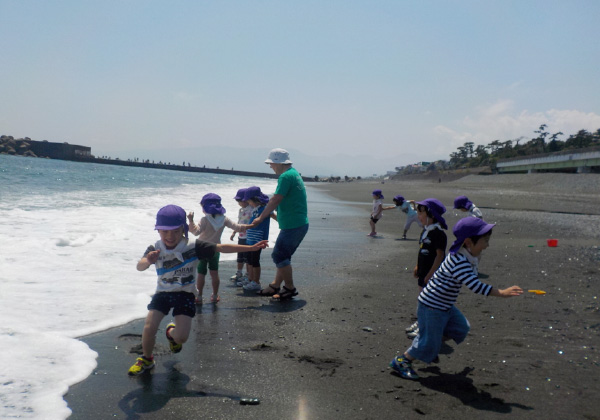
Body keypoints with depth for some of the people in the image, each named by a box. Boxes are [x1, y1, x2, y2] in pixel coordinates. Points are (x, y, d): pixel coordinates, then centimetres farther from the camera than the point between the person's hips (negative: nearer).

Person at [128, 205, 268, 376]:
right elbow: (140, 267, -26)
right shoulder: (155, 249, -11)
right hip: (163, 292, 1)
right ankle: (146, 359, 18)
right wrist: (148, 260, -52)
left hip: (185, 294, -1)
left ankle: (171, 333, 31)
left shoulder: (193, 246, -14)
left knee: (181, 337, -10)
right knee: (149, 328, -14)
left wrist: (251, 248, -20)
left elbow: (221, 248, -15)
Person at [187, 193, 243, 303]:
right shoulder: (224, 219, -4)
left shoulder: (205, 220, -17)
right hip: (215, 250, 4)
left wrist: (191, 220, -32)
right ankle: (215, 296, 19)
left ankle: (199, 296, 8)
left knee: (201, 274, 4)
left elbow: (196, 231, -28)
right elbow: (237, 227, 0)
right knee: (214, 273, 13)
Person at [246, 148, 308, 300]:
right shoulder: (294, 173, 16)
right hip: (300, 224, 10)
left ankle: (290, 288, 5)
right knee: (282, 256, 16)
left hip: (292, 226, -10)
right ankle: (275, 286, 24)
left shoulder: (286, 176, -15)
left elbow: (275, 200, -17)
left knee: (279, 256, -4)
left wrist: (261, 218, -11)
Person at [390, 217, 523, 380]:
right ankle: (401, 361, 17)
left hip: (445, 306, 10)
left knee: (461, 328, 18)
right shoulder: (459, 262, -30)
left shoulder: (463, 257, 3)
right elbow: (475, 285, -38)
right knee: (429, 342, -1)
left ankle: (431, 350, 31)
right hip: (432, 307, -10)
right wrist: (501, 293, -39)